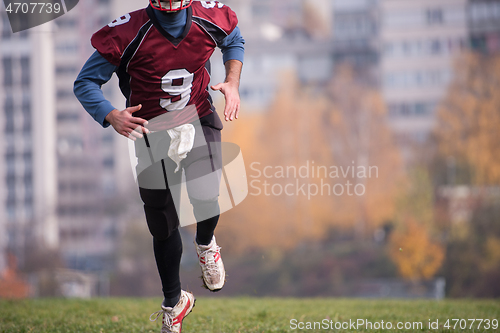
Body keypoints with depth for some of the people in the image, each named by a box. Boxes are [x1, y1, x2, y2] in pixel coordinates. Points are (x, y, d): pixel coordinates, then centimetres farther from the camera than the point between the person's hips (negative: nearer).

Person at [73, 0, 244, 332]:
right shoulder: (129, 32, -22)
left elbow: (234, 41, 13)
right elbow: (85, 83, -13)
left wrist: (232, 83, -3)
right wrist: (111, 116, -30)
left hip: (198, 121, 1)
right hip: (153, 133, -1)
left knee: (206, 197, -19)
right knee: (164, 224, 6)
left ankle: (206, 245, 21)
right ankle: (173, 303, 28)